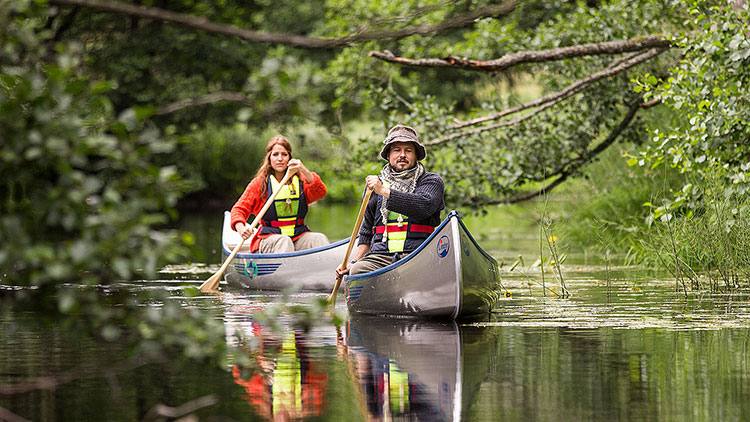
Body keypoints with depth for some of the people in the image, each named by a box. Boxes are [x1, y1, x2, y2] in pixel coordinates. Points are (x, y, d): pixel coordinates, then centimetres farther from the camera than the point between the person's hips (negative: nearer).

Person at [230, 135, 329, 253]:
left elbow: (320, 193, -5)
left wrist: (305, 172, -21)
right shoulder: (259, 183, 6)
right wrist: (240, 228, -17)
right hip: (269, 238, -2)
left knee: (319, 239, -26)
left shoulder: (300, 180, 12)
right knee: (283, 241, -35)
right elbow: (239, 209, 5)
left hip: (298, 235, 2)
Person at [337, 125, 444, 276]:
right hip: (380, 256, 3)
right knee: (357, 271, -31)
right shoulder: (375, 184, 22)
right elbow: (367, 233, 29)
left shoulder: (431, 181, 10)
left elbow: (424, 206, -14)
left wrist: (384, 191, -13)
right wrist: (354, 262, 14)